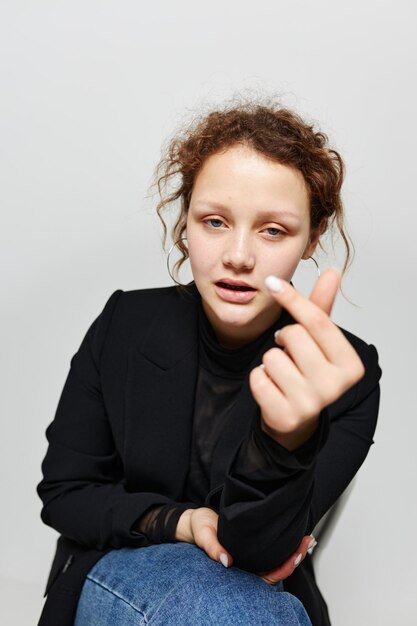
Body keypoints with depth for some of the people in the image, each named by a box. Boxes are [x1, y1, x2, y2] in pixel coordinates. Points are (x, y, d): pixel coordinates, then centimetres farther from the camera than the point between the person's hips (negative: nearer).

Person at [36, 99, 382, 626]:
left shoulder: (347, 372, -16)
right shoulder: (126, 325, -11)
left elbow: (257, 547, -24)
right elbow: (62, 493, -3)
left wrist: (289, 437, -44)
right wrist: (179, 521, -19)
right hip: (113, 574, -1)